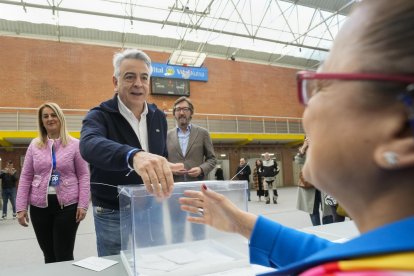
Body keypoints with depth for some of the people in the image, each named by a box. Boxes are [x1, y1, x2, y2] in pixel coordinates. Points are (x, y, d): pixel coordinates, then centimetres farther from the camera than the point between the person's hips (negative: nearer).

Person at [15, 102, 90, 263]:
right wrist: (21, 207, 3)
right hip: (39, 206, 3)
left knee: (64, 257, 1)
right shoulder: (34, 145, 7)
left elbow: (83, 176, -2)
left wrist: (83, 204, -8)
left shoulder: (74, 144, -2)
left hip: (67, 205, -3)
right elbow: (25, 177, 8)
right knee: (49, 256, 14)